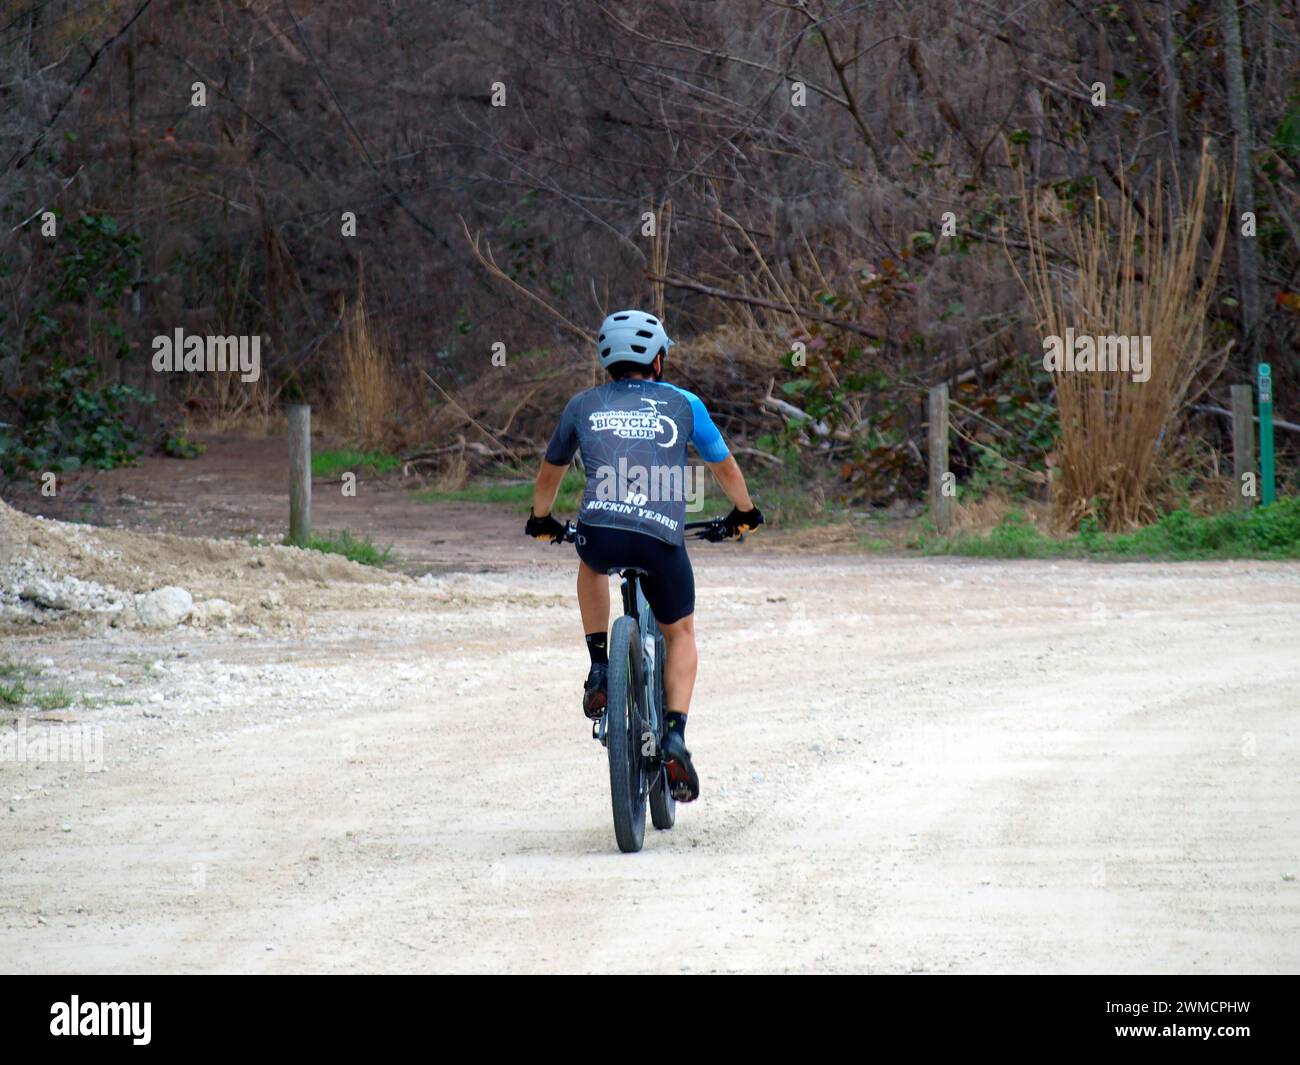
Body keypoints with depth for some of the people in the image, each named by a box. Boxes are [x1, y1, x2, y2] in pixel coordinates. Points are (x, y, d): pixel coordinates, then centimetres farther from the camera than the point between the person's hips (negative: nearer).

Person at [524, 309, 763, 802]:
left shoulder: (584, 405, 20)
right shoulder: (682, 404, 17)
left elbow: (549, 474, 34)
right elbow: (726, 469, 27)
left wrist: (541, 520, 54)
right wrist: (744, 512, 47)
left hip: (600, 533, 1)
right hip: (662, 540, -1)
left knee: (592, 562, 38)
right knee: (680, 633, 22)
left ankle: (599, 669, 24)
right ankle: (674, 736, 3)